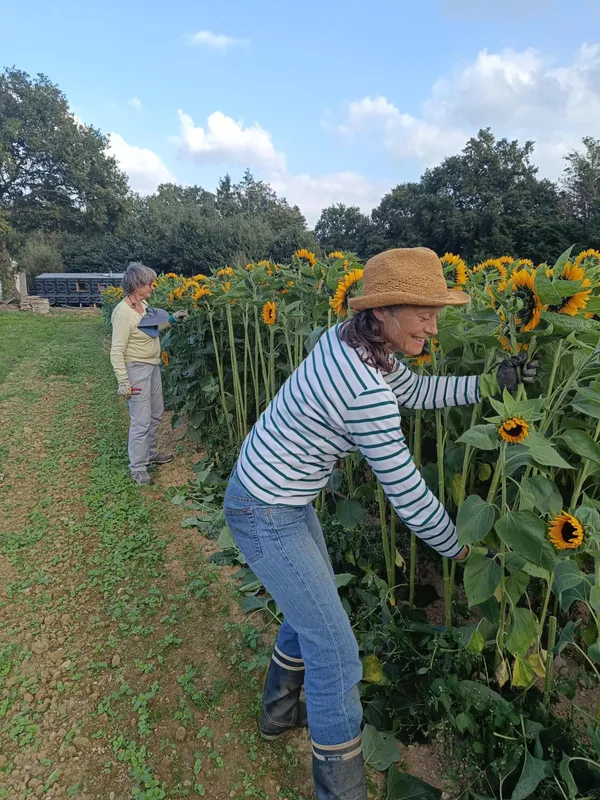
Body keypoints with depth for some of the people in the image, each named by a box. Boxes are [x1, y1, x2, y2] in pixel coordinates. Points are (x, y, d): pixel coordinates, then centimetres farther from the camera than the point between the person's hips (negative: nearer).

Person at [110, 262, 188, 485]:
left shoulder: (143, 304, 5)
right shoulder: (123, 312, -20)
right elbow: (117, 351, -21)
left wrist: (171, 319, 12)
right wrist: (123, 381, -25)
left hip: (153, 366, 9)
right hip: (137, 369, -9)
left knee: (156, 413, 19)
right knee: (141, 421, -4)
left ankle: (150, 454, 36)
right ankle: (137, 469, 9)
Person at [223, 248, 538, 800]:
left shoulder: (350, 339, -4)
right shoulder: (364, 391, -31)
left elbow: (415, 391, 12)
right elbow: (409, 496, -21)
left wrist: (492, 382, 2)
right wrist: (458, 550, -2)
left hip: (287, 498, 10)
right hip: (266, 516, -9)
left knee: (312, 608, 27)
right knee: (336, 655, 3)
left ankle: (279, 713, 52)